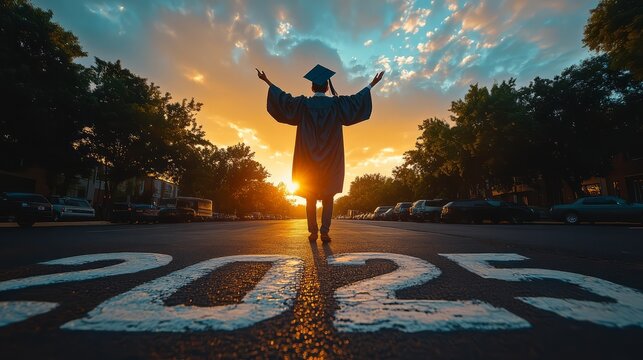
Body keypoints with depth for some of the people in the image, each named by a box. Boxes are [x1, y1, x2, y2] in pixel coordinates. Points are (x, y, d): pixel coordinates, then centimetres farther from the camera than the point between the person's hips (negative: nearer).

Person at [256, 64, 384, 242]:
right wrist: (372, 84, 23)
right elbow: (357, 99, 10)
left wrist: (267, 81, 23)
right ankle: (324, 232, -1)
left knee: (310, 197, 7)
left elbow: (283, 97, 10)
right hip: (331, 159, 0)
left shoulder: (303, 103, 3)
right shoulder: (336, 103, 2)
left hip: (308, 159, 1)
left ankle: (313, 232, 5)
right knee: (328, 197, 4)